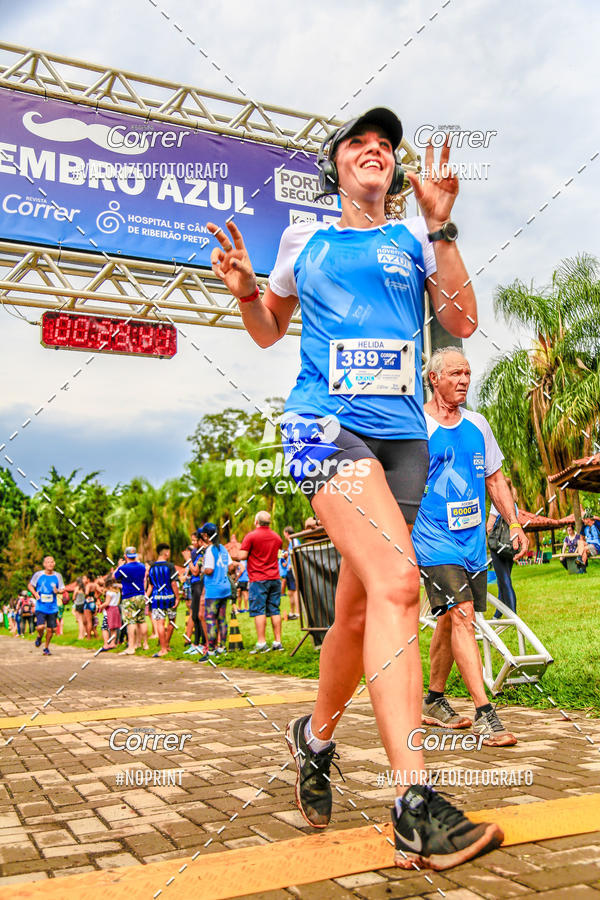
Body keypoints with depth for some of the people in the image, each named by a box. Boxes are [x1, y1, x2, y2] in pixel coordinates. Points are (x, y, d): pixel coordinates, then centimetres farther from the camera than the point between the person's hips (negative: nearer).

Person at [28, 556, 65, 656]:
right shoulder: (38, 574, -3)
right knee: (40, 627, -18)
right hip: (40, 607, -2)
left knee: (50, 629, 6)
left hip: (52, 607, 2)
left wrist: (58, 591, -14)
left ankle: (46, 648, 27)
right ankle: (39, 637, 18)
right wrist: (35, 593, -9)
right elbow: (30, 585, 9)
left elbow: (62, 589, 9)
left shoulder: (57, 576, 2)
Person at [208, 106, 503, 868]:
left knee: (359, 611, 8)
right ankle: (416, 805, -26)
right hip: (324, 423, -3)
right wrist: (243, 288, 4)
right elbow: (268, 329, 25)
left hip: (402, 434, 3)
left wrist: (440, 228, -4)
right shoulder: (303, 239, 15)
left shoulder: (415, 235, 16)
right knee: (396, 581, -26)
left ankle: (316, 735, 34)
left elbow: (463, 322, 4)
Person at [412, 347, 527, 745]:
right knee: (461, 616, -15)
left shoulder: (477, 425, 9)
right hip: (434, 540, -6)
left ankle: (434, 701, 28)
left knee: (450, 621, 13)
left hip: (473, 540, 6)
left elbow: (495, 478, 17)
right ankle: (485, 714, -12)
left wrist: (515, 524, 11)